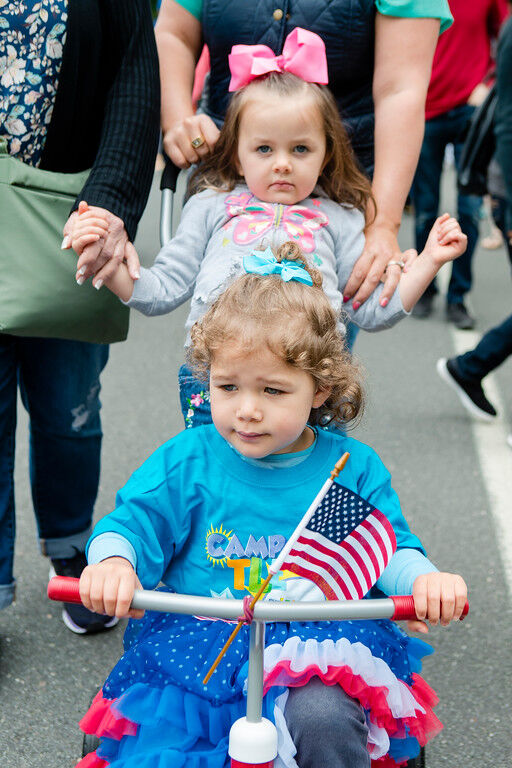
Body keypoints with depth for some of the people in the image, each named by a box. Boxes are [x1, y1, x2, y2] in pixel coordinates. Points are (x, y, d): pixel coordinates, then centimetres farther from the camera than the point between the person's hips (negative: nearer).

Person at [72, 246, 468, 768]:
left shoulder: (353, 467, 1)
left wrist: (423, 580, -16)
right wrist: (113, 560, -23)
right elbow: (134, 520, 0)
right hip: (197, 643, 1)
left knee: (325, 718, -32)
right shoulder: (188, 460, 0)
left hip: (318, 652, -1)